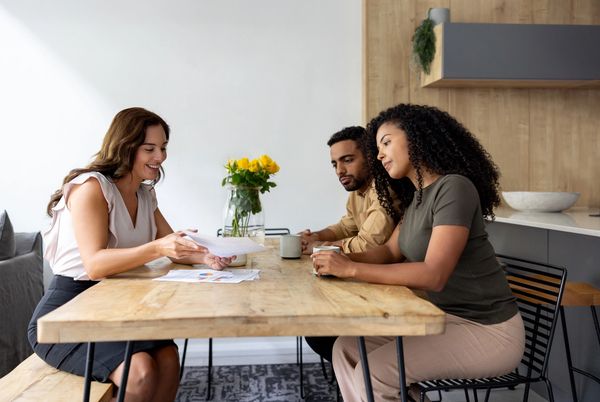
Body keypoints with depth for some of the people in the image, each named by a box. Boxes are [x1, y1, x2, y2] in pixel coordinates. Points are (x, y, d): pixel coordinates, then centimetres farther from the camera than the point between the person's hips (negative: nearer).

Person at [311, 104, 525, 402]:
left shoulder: (454, 187, -20)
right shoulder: (417, 196, 9)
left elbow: (434, 275, -28)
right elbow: (391, 251, 8)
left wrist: (351, 269, -27)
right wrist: (341, 259, -12)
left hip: (486, 331, -8)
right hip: (445, 317, 8)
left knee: (373, 373, -20)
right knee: (347, 349, -2)